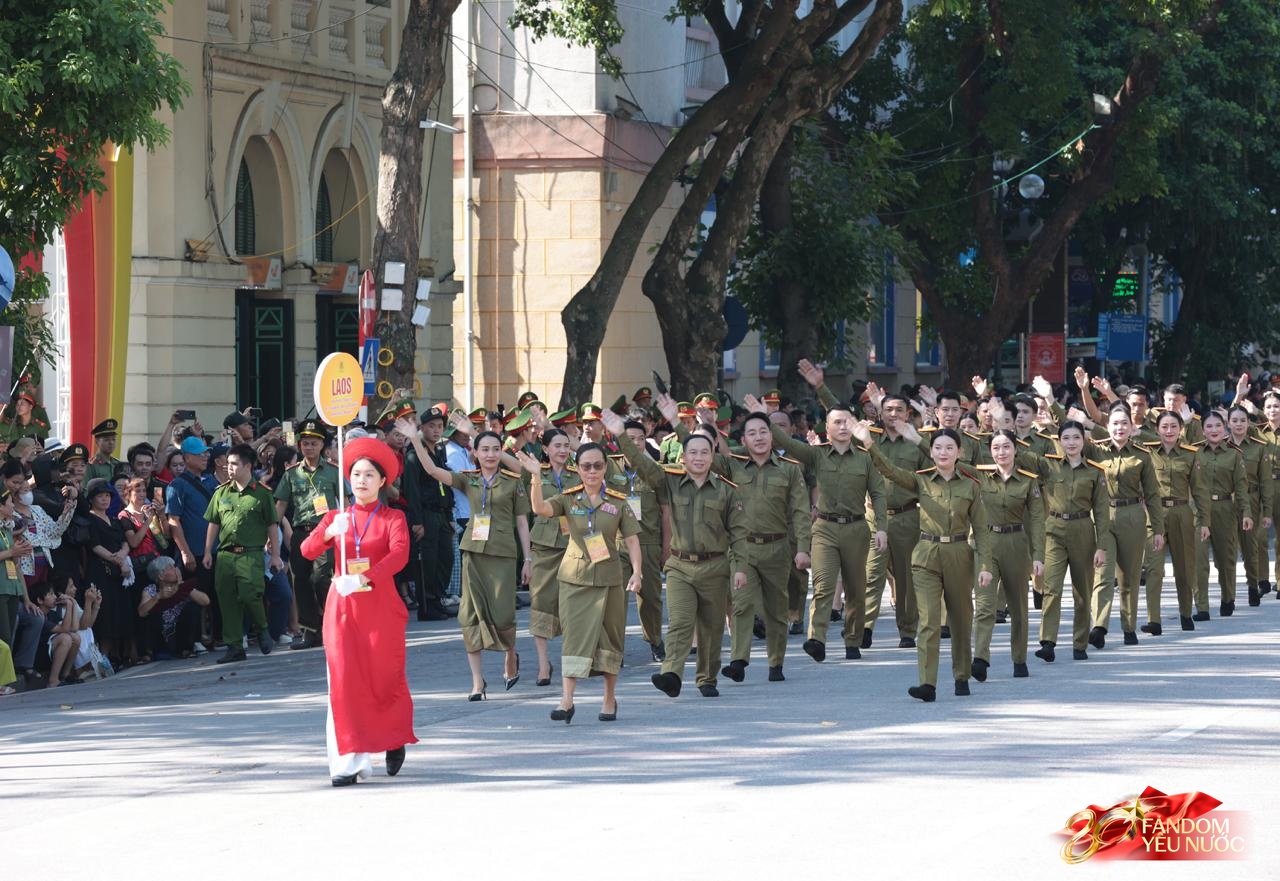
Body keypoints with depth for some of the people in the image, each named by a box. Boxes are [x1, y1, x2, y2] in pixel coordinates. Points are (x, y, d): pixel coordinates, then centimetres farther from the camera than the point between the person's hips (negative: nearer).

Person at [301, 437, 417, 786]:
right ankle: (350, 760, -7)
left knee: (385, 676, 5)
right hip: (343, 608, 2)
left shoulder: (392, 518, 2)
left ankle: (395, 741, 30)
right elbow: (307, 550, -3)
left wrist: (368, 576, -33)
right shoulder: (336, 517, 10)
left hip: (380, 606, -2)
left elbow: (399, 553, -17)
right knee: (345, 680, -6)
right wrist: (327, 534, -25)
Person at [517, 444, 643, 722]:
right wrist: (537, 477, -33)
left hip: (608, 576, 1)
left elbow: (632, 539, 1)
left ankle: (609, 698, 20)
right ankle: (567, 700, -14)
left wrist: (636, 572, -10)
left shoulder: (618, 502, 1)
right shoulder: (568, 498, 0)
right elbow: (540, 508, -18)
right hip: (575, 576, -1)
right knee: (575, 635, -8)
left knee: (609, 636, 8)